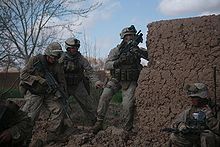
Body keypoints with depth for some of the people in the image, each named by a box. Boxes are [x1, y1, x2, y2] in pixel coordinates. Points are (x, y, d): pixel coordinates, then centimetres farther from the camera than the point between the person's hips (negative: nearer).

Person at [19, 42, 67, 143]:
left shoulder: (57, 67, -1)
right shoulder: (35, 60, -10)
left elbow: (62, 82, 3)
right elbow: (23, 75, -12)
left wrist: (59, 93, -17)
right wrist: (39, 80, -23)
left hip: (49, 94, 4)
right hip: (33, 94, -4)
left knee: (59, 110, -11)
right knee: (28, 118, -12)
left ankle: (52, 137, 0)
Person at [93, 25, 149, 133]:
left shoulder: (136, 49, 0)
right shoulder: (116, 50, -4)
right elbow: (107, 65, -13)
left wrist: (140, 52, -25)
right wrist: (118, 62, -32)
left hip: (130, 82, 0)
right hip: (116, 80, 0)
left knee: (128, 105, -13)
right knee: (105, 96, -18)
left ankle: (127, 129, 5)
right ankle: (99, 122, -3)